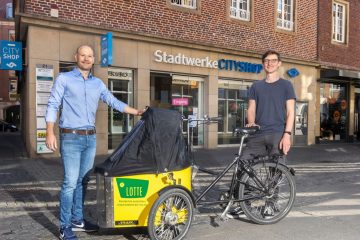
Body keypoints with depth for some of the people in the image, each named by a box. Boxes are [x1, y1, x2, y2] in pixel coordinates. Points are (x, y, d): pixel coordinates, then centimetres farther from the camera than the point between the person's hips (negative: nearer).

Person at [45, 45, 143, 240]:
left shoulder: (98, 83, 14)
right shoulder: (64, 79, 1)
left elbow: (114, 102, 17)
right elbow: (52, 106, -3)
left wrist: (137, 112, 12)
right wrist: (50, 133, -13)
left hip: (91, 138, 5)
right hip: (71, 137, -5)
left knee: (82, 181, 11)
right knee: (70, 182, -7)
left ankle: (77, 220, 24)